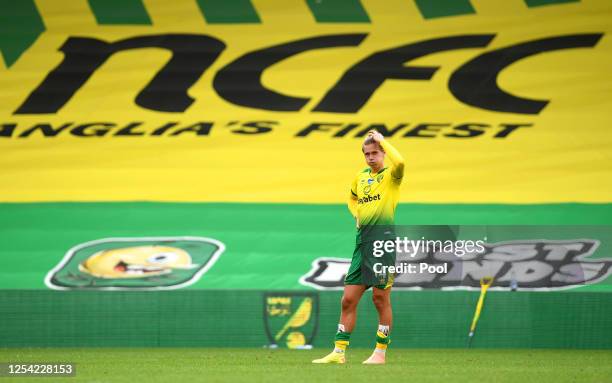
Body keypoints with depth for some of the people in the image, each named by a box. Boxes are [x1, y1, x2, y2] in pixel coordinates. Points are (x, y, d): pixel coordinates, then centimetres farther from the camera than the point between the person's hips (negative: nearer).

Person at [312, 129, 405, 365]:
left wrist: (382, 141, -17)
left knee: (381, 298, -1)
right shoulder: (361, 177, 14)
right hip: (362, 242, 7)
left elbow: (399, 162, -30)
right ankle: (339, 352, 8)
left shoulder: (390, 176, -5)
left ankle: (380, 353, 8)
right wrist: (357, 214, 14)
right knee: (348, 299, 4)